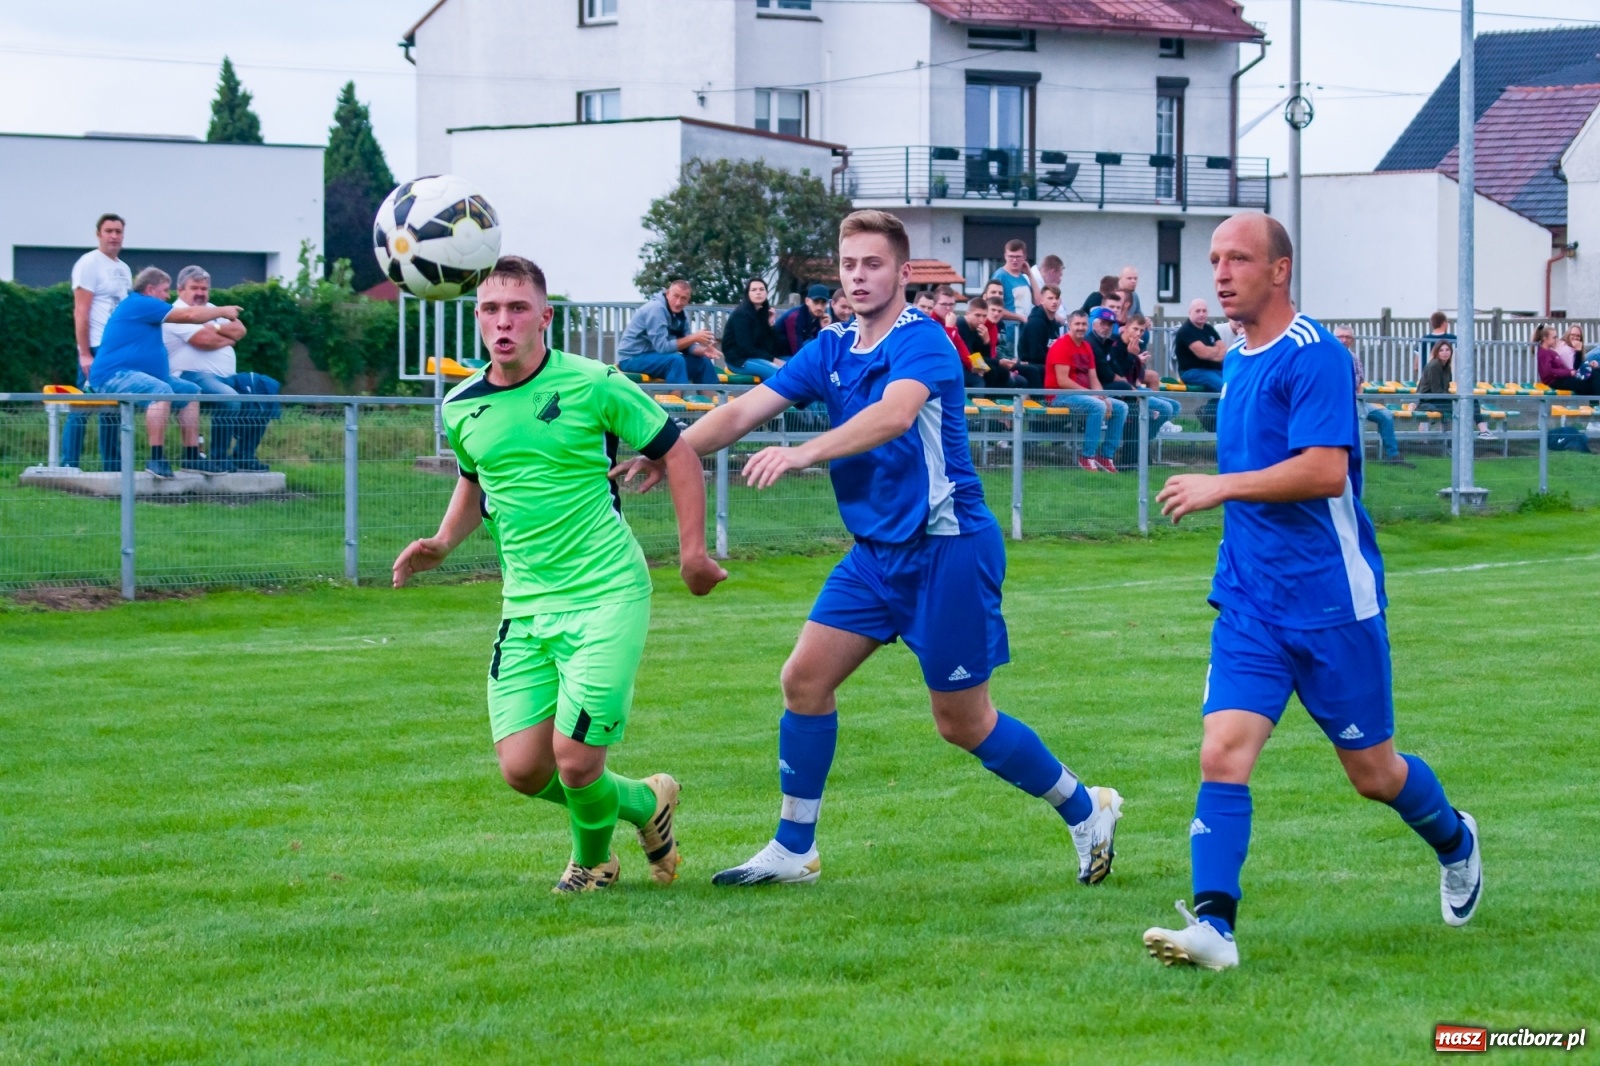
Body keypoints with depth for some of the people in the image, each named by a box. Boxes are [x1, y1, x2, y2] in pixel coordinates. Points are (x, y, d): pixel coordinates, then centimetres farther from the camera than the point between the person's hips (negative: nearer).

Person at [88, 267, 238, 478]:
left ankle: (191, 457, 8)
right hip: (113, 375, -12)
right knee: (161, 391, -37)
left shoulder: (145, 307, 23)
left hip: (141, 374, 12)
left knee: (191, 391, 13)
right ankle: (156, 459, -39)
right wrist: (223, 311, 0)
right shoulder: (139, 304, -11)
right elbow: (189, 315, -11)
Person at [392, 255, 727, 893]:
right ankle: (644, 803, 25)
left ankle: (592, 859, 23)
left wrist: (693, 551, -3)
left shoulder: (593, 385, -9)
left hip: (608, 596, -5)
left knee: (575, 762, -13)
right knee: (523, 770, -5)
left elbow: (675, 453, 1)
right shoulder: (461, 408, 6)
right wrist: (443, 543, 10)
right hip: (526, 606, 5)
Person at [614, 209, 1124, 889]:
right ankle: (793, 850, 9)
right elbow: (746, 409, 1)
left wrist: (802, 453, -49)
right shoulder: (831, 349, 7)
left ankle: (1086, 810, 20)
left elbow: (894, 414, -37)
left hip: (945, 547, -7)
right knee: (805, 679, -1)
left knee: (962, 721, 0)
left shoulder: (921, 341, -17)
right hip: (875, 550, 7)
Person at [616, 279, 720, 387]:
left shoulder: (680, 315, 4)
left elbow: (685, 345, 4)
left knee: (703, 362, 2)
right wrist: (693, 338, -25)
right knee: (676, 360, -32)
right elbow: (662, 347, -27)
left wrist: (703, 350, -16)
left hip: (658, 357, 9)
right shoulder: (656, 309, -22)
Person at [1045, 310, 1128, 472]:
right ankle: (1087, 457, -27)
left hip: (1084, 394, 9)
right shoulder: (1062, 345, -12)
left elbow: (1093, 378, 12)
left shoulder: (1086, 347, 14)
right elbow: (1062, 381, -19)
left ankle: (1106, 456, 0)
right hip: (1062, 396, -9)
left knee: (1121, 407, 1)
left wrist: (1102, 396, -8)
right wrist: (1090, 393, -19)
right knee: (1097, 406, -32)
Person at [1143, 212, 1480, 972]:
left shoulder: (1313, 357, -15)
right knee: (1223, 752, -13)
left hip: (1332, 602, -6)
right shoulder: (1236, 364, 12)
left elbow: (1325, 470, -26)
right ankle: (1213, 925, -19)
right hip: (1251, 605, 6)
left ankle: (1455, 844, 39)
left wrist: (1222, 486, -23)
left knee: (1373, 773, 9)